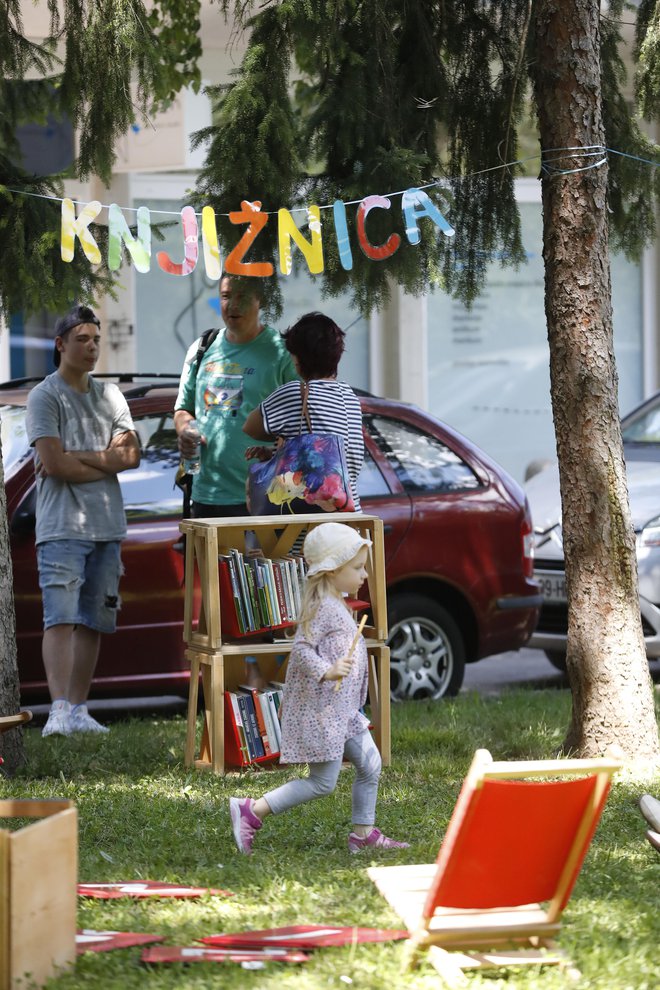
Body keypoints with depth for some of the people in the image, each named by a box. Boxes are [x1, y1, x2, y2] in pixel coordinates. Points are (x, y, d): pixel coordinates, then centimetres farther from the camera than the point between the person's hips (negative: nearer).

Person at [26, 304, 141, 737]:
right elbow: (54, 464, -12)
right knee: (60, 619, -14)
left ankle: (78, 710, 9)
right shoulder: (45, 396, -2)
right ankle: (59, 710, -21)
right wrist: (105, 464, 0)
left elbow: (131, 455, 4)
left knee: (93, 622, 5)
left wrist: (75, 458, -7)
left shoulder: (110, 394, 15)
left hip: (108, 526, 6)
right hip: (62, 526, -6)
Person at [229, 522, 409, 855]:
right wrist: (327, 671, -37)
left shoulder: (337, 605, 13)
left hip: (344, 710, 10)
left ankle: (364, 834, 20)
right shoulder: (322, 607, -18)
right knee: (323, 782, -7)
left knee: (370, 765, 11)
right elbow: (302, 648, -26)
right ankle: (252, 811, -4)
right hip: (322, 711, -10)